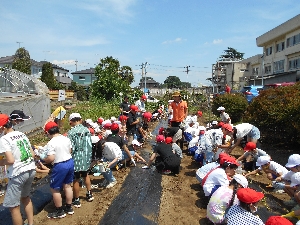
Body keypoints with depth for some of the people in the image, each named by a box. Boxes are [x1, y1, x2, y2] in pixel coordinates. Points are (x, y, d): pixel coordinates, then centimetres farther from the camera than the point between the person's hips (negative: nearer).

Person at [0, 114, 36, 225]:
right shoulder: (22, 134, 8)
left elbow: (10, 160, -21)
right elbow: (32, 154, 10)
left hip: (18, 174, -8)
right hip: (31, 170, 8)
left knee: (13, 206, 7)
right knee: (25, 197, 27)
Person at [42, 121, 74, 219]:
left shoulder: (51, 143, -19)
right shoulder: (66, 139, 2)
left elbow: (51, 159, -22)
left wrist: (43, 158, -3)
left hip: (60, 166, -8)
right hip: (70, 162, 8)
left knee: (54, 189, 10)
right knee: (67, 185, 20)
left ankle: (59, 211, 22)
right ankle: (69, 208, 33)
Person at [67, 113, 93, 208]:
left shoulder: (71, 132, -17)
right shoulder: (87, 130, -2)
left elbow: (71, 148, -18)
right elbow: (90, 145, 3)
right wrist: (89, 156, 14)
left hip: (76, 159, -5)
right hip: (86, 157, 6)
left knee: (76, 180, 9)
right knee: (85, 175, 27)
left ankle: (76, 201, 22)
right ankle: (89, 194, 38)